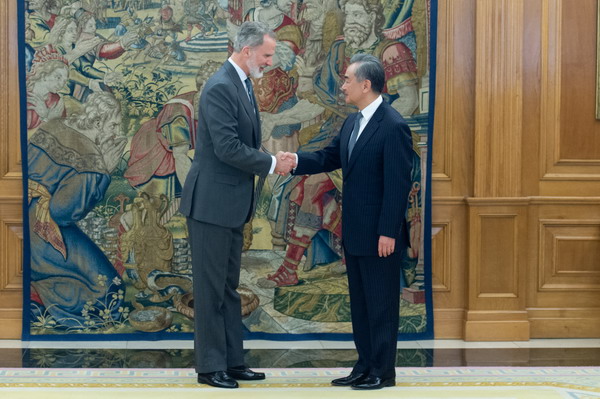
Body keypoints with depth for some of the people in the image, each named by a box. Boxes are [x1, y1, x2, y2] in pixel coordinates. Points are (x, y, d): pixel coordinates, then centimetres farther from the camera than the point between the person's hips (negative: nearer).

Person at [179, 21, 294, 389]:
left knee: (228, 287, 14)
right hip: (211, 203, -10)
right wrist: (271, 164, -15)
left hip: (231, 204, 10)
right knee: (211, 288, 0)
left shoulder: (243, 84, 11)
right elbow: (228, 148, -25)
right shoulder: (220, 87, -19)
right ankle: (210, 366, 9)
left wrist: (272, 162, 2)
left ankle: (233, 362, 22)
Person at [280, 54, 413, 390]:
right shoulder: (352, 123, 10)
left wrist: (388, 233, -20)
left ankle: (384, 371, 11)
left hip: (380, 235, -9)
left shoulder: (393, 126, -17)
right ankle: (366, 366, 24)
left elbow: (398, 185, -19)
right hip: (355, 233, 9)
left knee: (381, 303, 1)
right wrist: (297, 160, -5)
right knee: (360, 302, 14)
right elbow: (330, 157, 14)